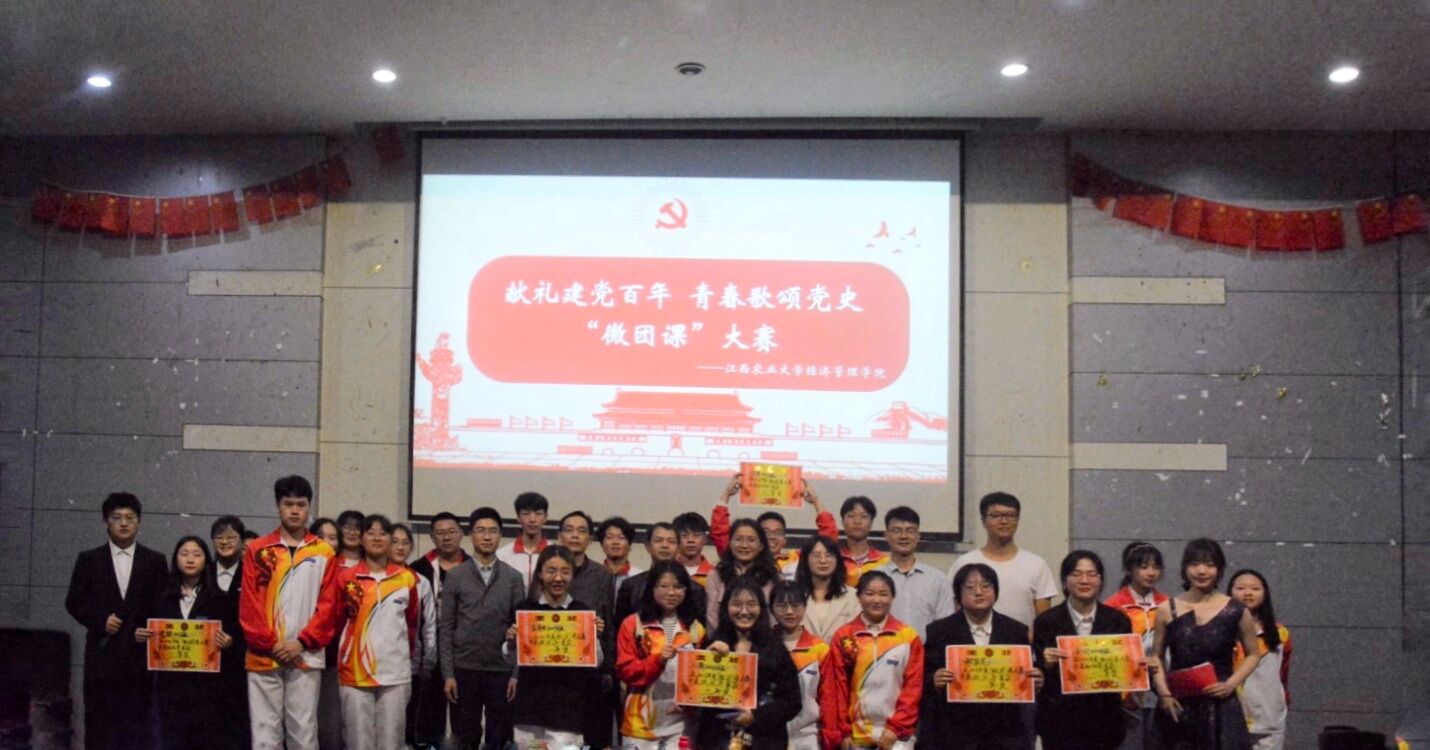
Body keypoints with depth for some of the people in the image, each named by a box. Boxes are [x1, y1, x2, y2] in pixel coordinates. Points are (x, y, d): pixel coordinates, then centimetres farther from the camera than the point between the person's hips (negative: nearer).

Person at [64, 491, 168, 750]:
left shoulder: (155, 561, 7)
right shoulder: (89, 560, 8)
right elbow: (74, 602, 6)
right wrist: (101, 621, -9)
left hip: (141, 655, 0)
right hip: (102, 654, 0)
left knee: (138, 725, 0)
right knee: (99, 724, 1)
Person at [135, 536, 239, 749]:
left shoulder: (220, 600, 2)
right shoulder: (163, 598, 9)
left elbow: (234, 639, 2)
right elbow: (152, 636, 13)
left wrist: (228, 643, -19)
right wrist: (141, 636, -7)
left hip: (207, 685, -2)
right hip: (170, 684, 2)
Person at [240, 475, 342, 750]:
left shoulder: (324, 553, 6)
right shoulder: (258, 550, 5)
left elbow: (328, 605, 2)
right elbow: (249, 604, 0)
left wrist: (302, 642, -9)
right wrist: (270, 644, -9)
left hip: (306, 657, 0)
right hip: (264, 656, 0)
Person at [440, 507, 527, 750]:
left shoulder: (514, 578, 5)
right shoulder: (455, 576, 3)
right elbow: (446, 627, 1)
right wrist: (448, 674, -5)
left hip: (501, 670, 1)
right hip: (464, 669, -1)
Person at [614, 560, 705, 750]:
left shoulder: (695, 628, 10)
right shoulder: (633, 624, 2)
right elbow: (624, 670, -4)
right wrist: (657, 659, -18)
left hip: (682, 722, 2)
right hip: (642, 723, -2)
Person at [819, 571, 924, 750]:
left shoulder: (908, 637, 0)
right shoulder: (843, 637, 1)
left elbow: (914, 686, -2)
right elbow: (833, 687, 1)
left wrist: (897, 727, -8)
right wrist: (842, 732, -2)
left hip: (896, 734, -1)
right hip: (856, 735, 1)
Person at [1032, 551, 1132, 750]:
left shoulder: (1117, 621, 4)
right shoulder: (1046, 621, -2)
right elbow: (1037, 677, -1)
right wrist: (1046, 664, -22)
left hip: (1103, 721, 2)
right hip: (1060, 722, -1)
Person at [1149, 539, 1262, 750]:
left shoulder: (1236, 611, 0)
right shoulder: (1167, 610, 2)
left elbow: (1253, 654, 11)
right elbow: (1157, 656, 10)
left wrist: (1231, 684, -4)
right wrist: (1163, 691, -5)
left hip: (1221, 709, -1)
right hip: (1179, 708, 1)